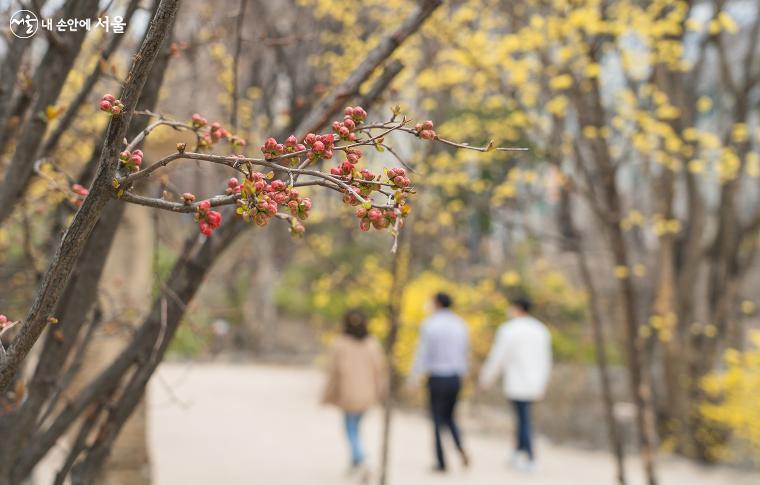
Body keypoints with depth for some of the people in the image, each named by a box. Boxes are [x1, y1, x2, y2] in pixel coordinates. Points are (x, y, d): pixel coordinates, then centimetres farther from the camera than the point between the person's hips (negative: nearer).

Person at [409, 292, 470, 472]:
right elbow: (465, 351, 9)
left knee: (438, 420, 6)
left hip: (436, 378, -4)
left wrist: (414, 377, -4)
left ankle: (441, 462, 7)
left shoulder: (429, 325, -9)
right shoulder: (460, 325, 4)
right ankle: (461, 449, -5)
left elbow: (422, 353, -11)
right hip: (455, 378, 4)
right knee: (449, 417, 19)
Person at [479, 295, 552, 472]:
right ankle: (519, 453, 25)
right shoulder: (541, 330, 5)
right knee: (522, 417, 20)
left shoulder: (508, 330, -12)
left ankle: (529, 459, -1)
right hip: (535, 383, 5)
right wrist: (542, 383, 19)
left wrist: (486, 378, 6)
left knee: (523, 419, 1)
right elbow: (546, 360, 10)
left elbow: (497, 357, -8)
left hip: (516, 383, -5)